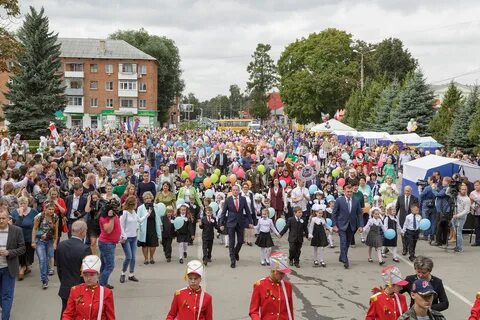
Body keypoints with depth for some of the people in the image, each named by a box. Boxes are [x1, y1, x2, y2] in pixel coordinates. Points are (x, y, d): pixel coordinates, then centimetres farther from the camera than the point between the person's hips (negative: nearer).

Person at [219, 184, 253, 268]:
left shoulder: (243, 199, 0)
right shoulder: (228, 200, -4)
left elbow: (247, 211, 5)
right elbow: (223, 212, 0)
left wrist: (250, 222, 2)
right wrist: (222, 224, -3)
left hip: (240, 223, 2)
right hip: (231, 223, -2)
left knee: (240, 241, 7)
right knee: (231, 242, -1)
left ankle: (236, 252, 38)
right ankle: (233, 261, 7)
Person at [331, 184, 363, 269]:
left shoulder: (356, 201, 3)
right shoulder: (339, 200, -6)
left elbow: (359, 214, 6)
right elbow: (334, 214, -3)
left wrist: (360, 225, -3)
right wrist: (334, 225, -9)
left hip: (351, 226, 4)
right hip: (342, 225, -4)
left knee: (347, 243, 12)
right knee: (343, 243, -11)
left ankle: (342, 258, 29)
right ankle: (345, 261, -9)